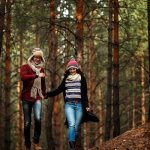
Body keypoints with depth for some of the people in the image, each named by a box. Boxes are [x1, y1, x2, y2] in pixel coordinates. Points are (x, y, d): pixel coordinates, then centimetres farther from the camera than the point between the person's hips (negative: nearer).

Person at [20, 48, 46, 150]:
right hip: (27, 97, -2)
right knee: (27, 122, 1)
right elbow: (23, 77, -22)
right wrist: (36, 75, -26)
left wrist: (44, 94, 19)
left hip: (37, 98, 2)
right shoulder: (25, 67, -1)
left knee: (38, 119, -20)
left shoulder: (41, 69, 13)